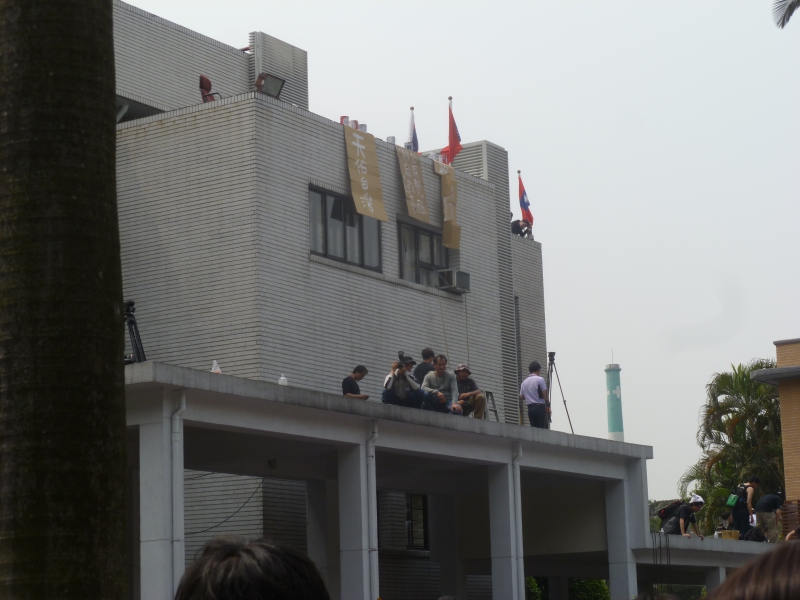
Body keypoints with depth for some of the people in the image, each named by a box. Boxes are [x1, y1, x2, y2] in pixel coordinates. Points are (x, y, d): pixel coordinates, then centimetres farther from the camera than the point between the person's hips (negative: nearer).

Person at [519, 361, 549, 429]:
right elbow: (544, 394, -8)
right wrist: (548, 406, 1)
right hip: (540, 407, -5)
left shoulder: (524, 382, 11)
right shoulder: (540, 379, -5)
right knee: (542, 429, -8)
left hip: (530, 408, 5)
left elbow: (521, 397, 13)